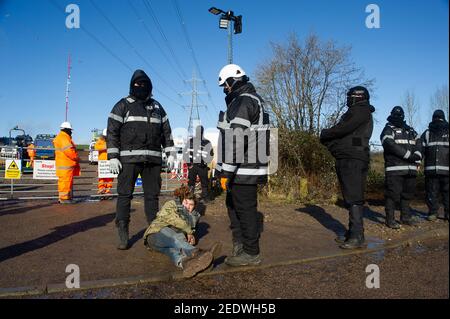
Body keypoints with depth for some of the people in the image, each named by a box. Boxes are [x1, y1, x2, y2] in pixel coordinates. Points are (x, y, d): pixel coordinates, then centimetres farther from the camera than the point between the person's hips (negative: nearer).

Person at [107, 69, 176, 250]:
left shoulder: (157, 107, 17)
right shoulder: (123, 106, 5)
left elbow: (166, 131, 18)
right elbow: (112, 132, -1)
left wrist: (170, 153, 9)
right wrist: (112, 157, -10)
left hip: (153, 159, 4)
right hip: (129, 158, -3)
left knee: (152, 195, 8)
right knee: (124, 195, -3)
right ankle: (123, 236, 3)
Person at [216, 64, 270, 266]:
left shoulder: (243, 102, -14)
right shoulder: (254, 100, 19)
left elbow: (236, 140, -23)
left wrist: (227, 171, -21)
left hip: (243, 170, -11)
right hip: (246, 168, 11)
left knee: (245, 209, -1)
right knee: (233, 205, 20)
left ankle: (251, 253, 12)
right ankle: (240, 244, 32)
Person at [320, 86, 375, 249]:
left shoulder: (361, 111, -4)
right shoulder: (354, 112, 25)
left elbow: (343, 129, -15)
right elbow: (342, 133, 19)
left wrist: (325, 134, 0)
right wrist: (327, 136, 2)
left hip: (353, 160, -10)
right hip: (345, 160, 10)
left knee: (354, 199, -11)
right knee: (350, 198, 11)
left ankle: (357, 237, -8)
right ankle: (352, 232, 18)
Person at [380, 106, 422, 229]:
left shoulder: (410, 130, 23)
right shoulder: (388, 130, 2)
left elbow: (418, 144, 15)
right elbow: (391, 146, -13)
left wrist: (417, 159, -3)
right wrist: (410, 155, -16)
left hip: (410, 168, 7)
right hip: (394, 168, -7)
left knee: (407, 193, 13)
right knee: (393, 193, -7)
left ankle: (405, 216, 24)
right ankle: (390, 219, -1)